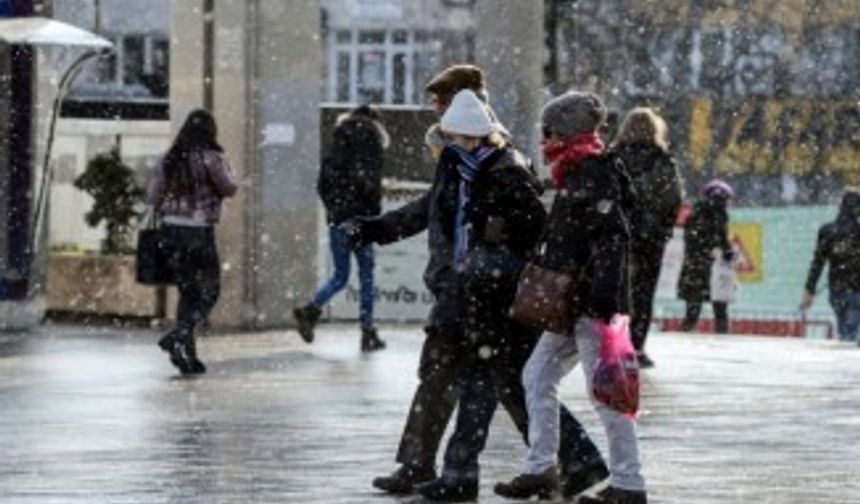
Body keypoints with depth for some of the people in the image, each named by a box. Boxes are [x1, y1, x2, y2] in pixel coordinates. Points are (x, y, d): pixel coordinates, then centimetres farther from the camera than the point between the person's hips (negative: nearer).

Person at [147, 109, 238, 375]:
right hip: (199, 231, -5)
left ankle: (188, 355, 11)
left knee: (187, 291, 14)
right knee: (208, 293, 5)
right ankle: (178, 337, -17)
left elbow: (153, 197, 4)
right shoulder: (211, 159, -11)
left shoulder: (168, 160, 4)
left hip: (171, 228, 6)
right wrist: (227, 169, 14)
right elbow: (229, 189, -2)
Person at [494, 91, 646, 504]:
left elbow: (612, 239, -22)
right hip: (571, 303, 11)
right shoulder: (574, 176, 16)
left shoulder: (594, 176, -15)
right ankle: (540, 469, 17)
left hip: (593, 303, -11)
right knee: (538, 375, 13)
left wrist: (605, 301, -25)